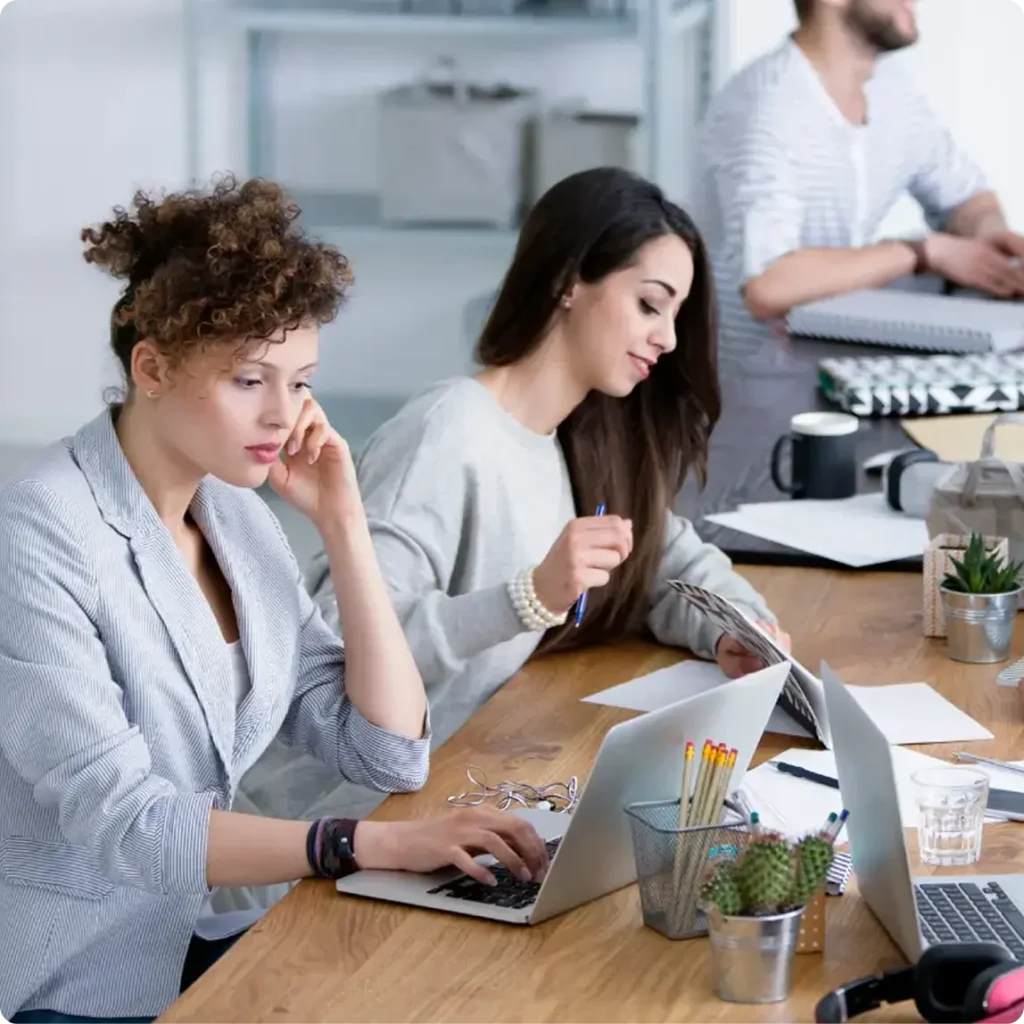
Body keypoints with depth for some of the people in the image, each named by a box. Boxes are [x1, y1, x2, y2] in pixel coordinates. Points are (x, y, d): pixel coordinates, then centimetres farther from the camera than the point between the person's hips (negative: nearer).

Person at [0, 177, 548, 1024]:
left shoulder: (240, 517, 5)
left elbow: (391, 756, 2)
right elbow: (120, 823, -25)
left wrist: (342, 523, -4)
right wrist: (372, 844, -32)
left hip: (206, 940, 7)